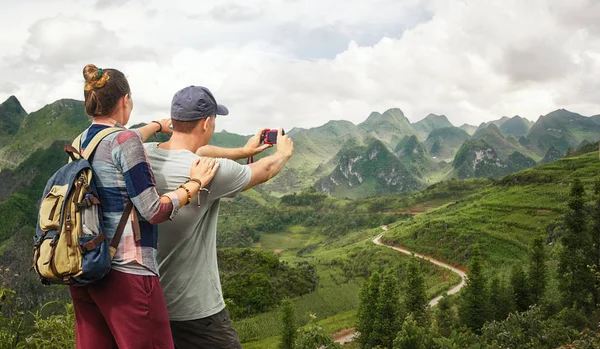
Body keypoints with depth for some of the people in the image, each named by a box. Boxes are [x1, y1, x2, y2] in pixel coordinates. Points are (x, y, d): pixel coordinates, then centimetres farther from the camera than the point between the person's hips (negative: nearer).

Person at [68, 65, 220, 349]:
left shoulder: (81, 141, 9)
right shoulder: (126, 142, -14)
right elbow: (154, 211, -16)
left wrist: (157, 126, 45)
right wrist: (194, 182, -3)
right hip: (126, 272, -8)